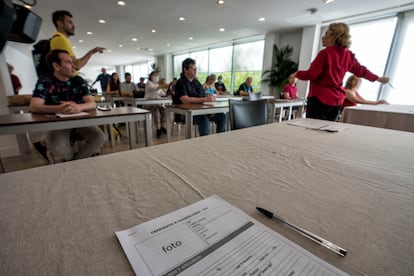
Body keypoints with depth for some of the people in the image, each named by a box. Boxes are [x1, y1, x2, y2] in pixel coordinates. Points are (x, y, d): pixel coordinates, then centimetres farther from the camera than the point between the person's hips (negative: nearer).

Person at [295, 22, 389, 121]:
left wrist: (297, 74, 6)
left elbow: (311, 75, -13)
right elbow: (360, 70, 22)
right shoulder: (348, 55, 10)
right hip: (337, 100, 8)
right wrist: (378, 78, 39)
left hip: (320, 98, -8)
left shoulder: (325, 53, -12)